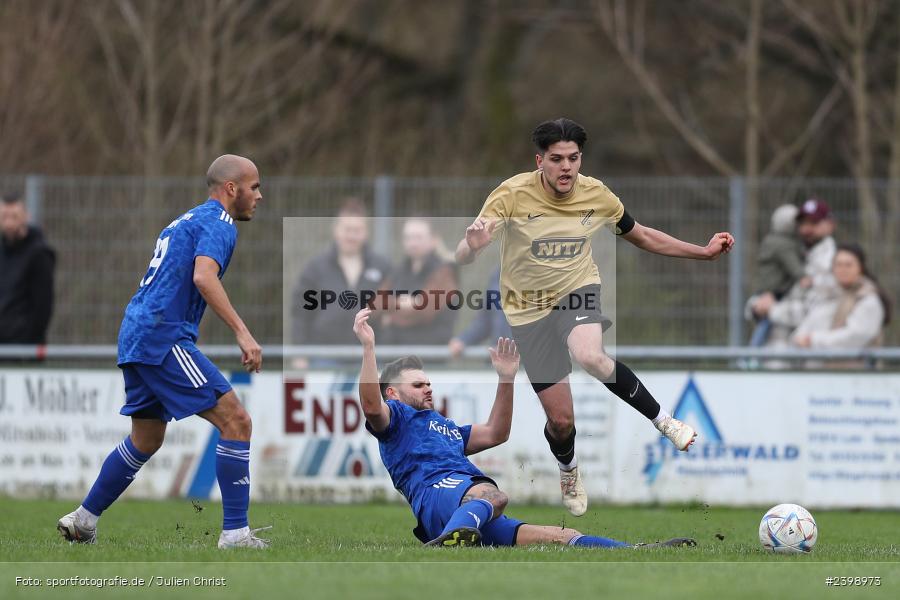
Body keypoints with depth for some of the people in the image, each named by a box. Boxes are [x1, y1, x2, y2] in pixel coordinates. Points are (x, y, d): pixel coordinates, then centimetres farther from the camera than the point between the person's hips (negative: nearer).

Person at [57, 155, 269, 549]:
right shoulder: (217, 222, -7)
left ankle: (83, 520, 27)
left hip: (136, 335, 10)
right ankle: (235, 533, -15)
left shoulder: (185, 221, 24)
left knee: (147, 440, 23)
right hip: (164, 338, -10)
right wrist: (242, 333, -29)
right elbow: (203, 277, -24)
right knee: (236, 422, -11)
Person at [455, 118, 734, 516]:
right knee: (560, 420, 2)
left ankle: (663, 420, -19)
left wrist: (703, 252, 6)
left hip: (578, 290, 0)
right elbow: (463, 258, -23)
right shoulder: (512, 195, -19)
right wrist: (474, 246, -47)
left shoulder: (596, 195, -9)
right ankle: (568, 471, 39)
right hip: (529, 309, 0)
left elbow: (642, 237, 10)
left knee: (589, 356, -37)